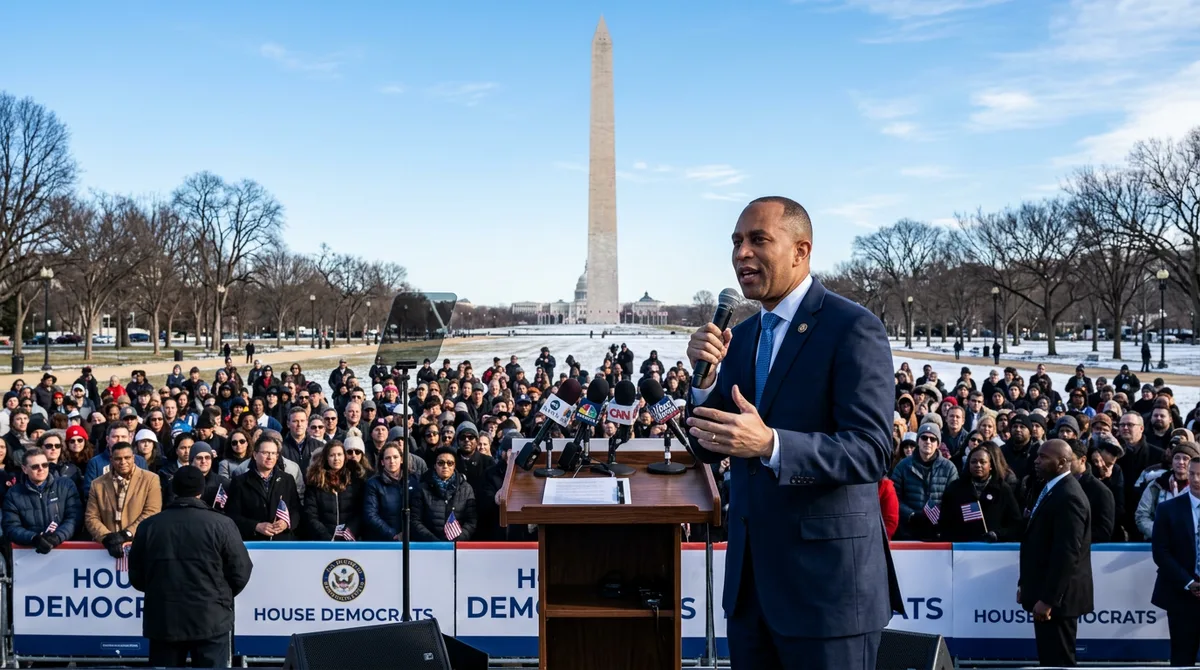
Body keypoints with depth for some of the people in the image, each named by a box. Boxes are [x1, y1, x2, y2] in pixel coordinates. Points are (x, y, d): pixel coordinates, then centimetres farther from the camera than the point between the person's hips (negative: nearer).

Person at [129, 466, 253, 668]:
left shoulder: (149, 526, 0)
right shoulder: (220, 524, -9)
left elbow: (136, 577, 9)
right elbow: (240, 572, -6)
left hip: (163, 620, 3)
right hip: (211, 620, -3)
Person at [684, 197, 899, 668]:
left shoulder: (853, 328, -13)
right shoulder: (741, 335, 10)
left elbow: (871, 451, -20)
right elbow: (710, 448, 8)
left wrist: (770, 444, -34)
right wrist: (706, 376, -9)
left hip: (826, 577, -7)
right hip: (751, 575, 7)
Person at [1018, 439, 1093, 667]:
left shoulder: (1068, 497, -19)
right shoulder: (1052, 489, 12)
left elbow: (1066, 553, -24)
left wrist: (1048, 599, -23)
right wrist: (1025, 584, 16)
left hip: (1057, 596, -10)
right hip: (1046, 593, 10)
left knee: (1058, 661, -1)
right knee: (1049, 659, 16)